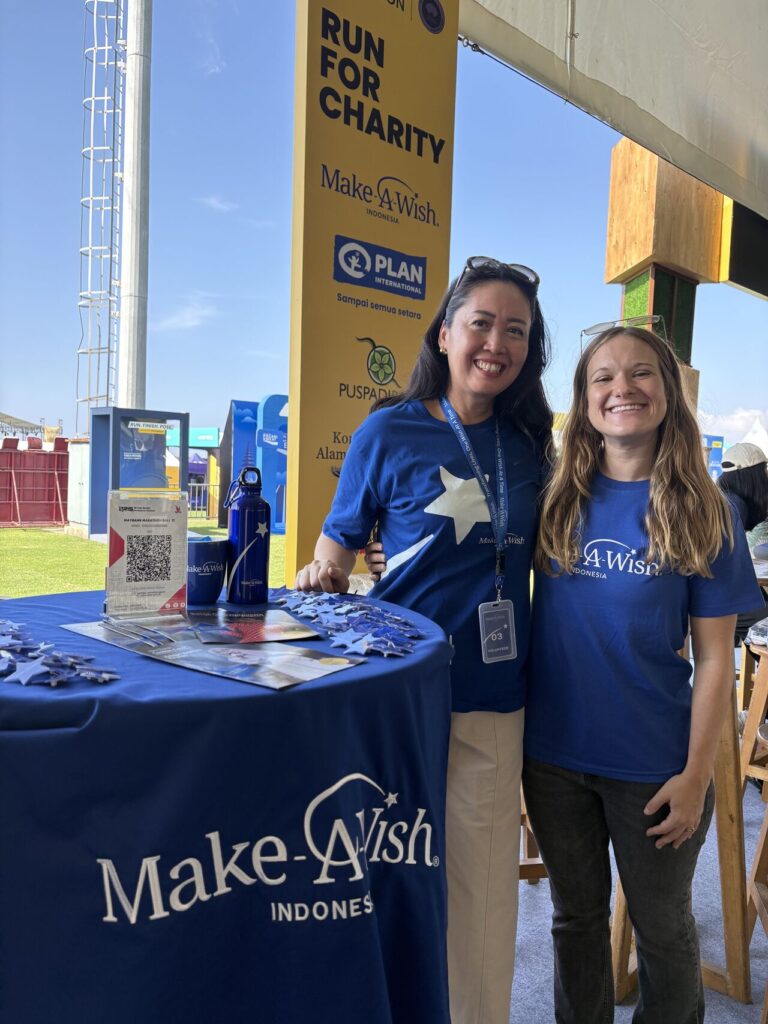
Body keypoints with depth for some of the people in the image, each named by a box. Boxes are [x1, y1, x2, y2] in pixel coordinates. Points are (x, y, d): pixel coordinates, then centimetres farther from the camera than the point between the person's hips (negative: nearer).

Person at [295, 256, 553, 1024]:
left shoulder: (528, 442, 5)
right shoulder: (389, 431, -6)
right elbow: (340, 542, -2)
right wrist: (323, 575, -20)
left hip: (494, 699, 3)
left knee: (482, 884, 14)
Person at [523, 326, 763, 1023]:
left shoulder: (703, 513, -8)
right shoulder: (555, 499, -3)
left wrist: (695, 776, -9)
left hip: (653, 766, -2)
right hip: (554, 754, 2)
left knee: (661, 927, 19)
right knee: (576, 916, 21)